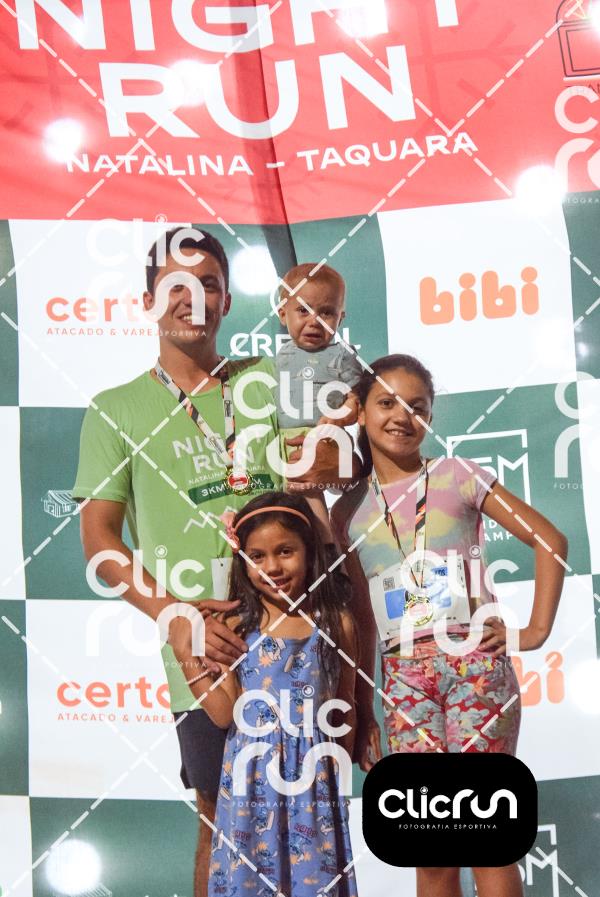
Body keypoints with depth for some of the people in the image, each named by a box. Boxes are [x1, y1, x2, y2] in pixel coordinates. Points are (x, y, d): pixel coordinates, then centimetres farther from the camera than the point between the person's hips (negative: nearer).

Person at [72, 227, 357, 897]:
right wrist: (170, 613, -16)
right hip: (203, 650, -2)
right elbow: (100, 539, 0)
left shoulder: (270, 381, 10)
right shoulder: (116, 410, 4)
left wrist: (340, 461, -8)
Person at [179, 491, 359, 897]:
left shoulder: (336, 623, -4)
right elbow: (226, 714, -7)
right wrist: (191, 659, -11)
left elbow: (346, 707, 6)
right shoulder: (236, 628, -5)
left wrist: (341, 769, 12)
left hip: (313, 773, 0)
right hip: (253, 774, 0)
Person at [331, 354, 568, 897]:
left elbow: (549, 539, 3)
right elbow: (362, 619, 10)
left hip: (476, 662, -2)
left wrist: (537, 630, -4)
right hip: (403, 676, 2)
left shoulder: (457, 476, 2)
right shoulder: (348, 511, 8)